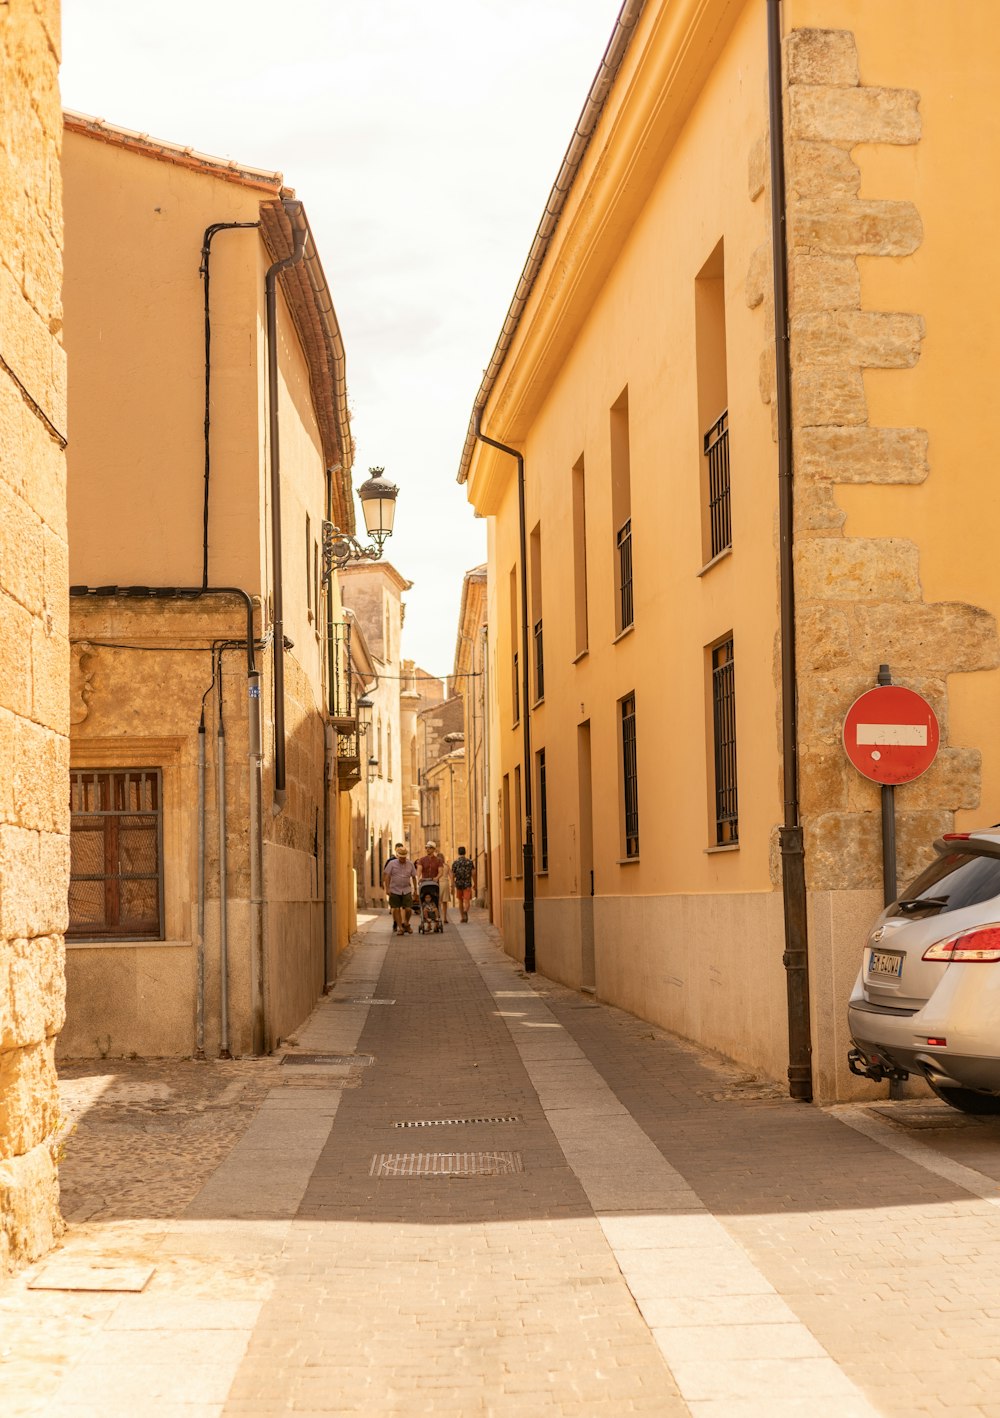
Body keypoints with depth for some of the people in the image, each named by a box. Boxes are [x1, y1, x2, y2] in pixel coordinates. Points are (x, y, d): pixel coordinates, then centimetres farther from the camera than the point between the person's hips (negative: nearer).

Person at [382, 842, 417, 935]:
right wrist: (387, 889, -12)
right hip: (394, 890, -1)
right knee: (396, 909, 0)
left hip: (406, 890, 1)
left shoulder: (410, 864, 3)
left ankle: (406, 924, 20)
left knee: (408, 909, -5)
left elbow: (413, 877, 10)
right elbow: (386, 876, -5)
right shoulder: (392, 863, -4)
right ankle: (400, 927, 8)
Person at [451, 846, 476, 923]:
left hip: (458, 884, 1)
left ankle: (462, 917, 22)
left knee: (460, 901, 17)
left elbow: (452, 875, 0)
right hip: (467, 884, -1)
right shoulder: (470, 861, 0)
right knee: (466, 901, -6)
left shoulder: (455, 862, 0)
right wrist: (474, 883, 8)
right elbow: (473, 873, -2)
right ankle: (465, 911, -36)